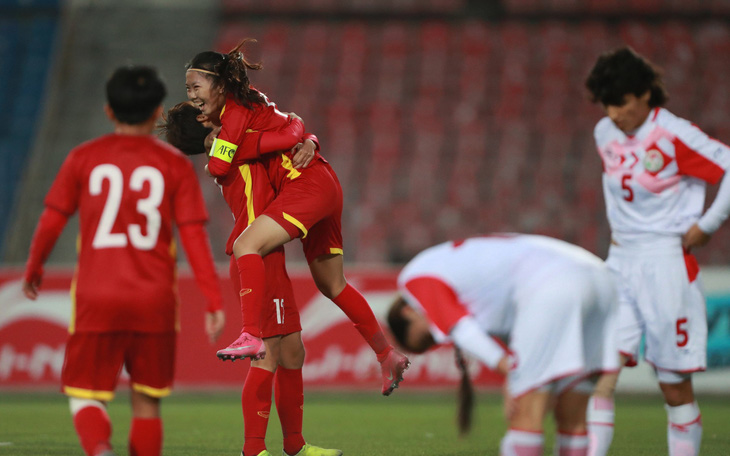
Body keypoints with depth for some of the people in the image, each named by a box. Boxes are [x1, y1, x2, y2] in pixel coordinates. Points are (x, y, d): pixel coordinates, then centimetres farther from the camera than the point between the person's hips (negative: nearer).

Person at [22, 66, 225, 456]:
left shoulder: (84, 158, 3)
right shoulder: (175, 165, 2)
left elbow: (51, 221, 5)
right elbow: (194, 235, -3)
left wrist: (33, 269, 23)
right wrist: (214, 302, -2)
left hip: (96, 297, 0)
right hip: (154, 300, 1)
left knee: (86, 398, 4)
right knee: (146, 402, 13)